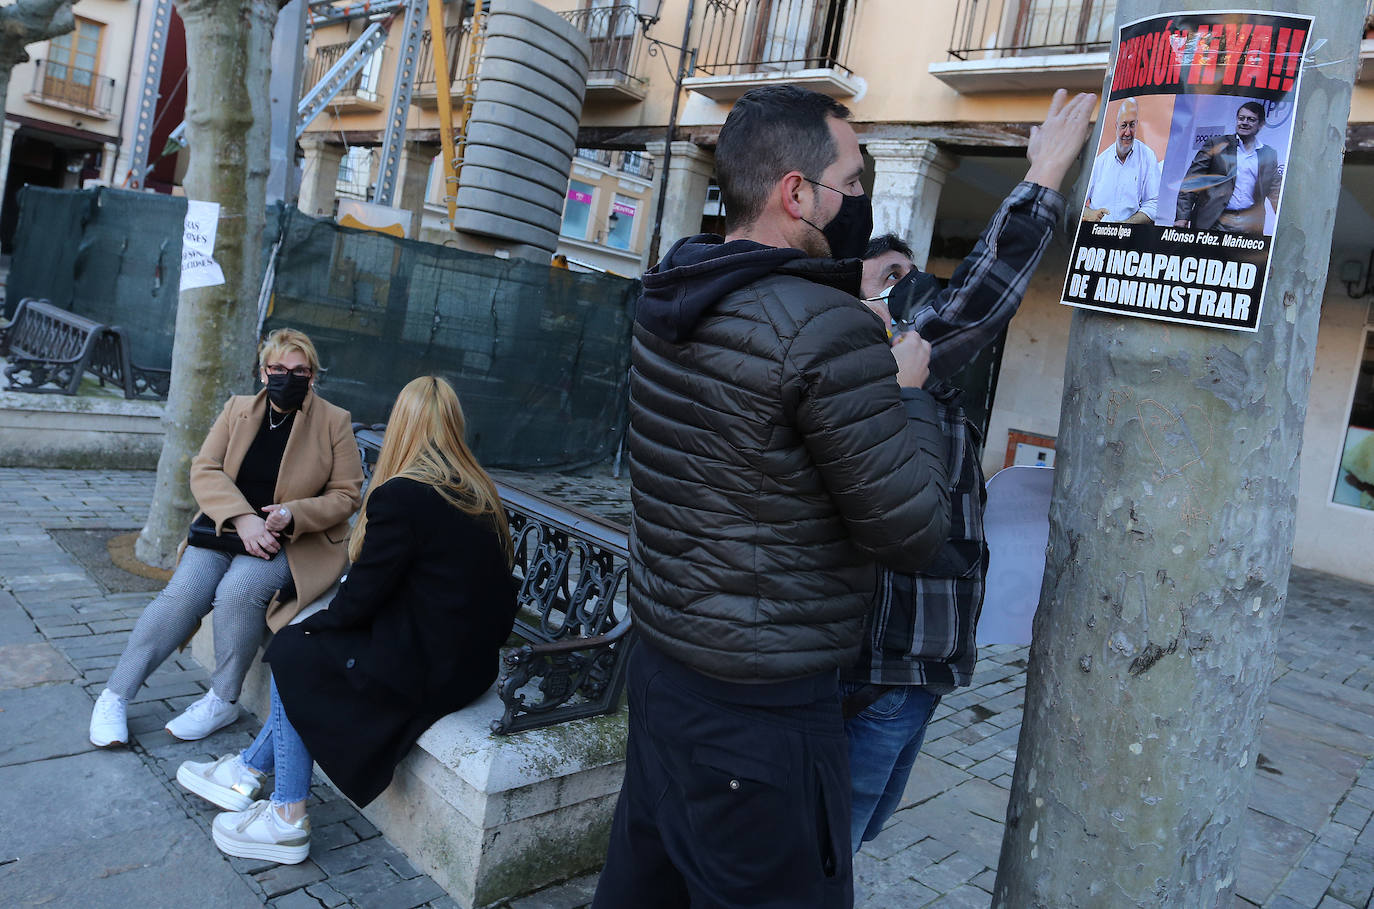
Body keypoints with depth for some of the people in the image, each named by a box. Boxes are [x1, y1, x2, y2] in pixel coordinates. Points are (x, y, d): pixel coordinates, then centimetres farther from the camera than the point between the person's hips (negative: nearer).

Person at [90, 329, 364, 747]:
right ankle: (114, 696, -3)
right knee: (181, 594, -18)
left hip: (293, 542, -3)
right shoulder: (238, 409, 8)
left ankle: (222, 700, -10)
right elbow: (204, 470, 0)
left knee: (238, 590, -29)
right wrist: (242, 518, -17)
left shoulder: (335, 421, -2)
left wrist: (293, 515, -20)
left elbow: (346, 495, -2)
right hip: (226, 527, 4)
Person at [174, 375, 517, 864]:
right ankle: (248, 769, 31)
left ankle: (288, 819, 19)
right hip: (472, 655, 8)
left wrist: (313, 623, 8)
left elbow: (361, 598, -14)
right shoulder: (480, 491, 5)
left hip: (426, 667, -8)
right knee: (308, 643, 18)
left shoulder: (400, 495, -20)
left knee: (292, 652, 11)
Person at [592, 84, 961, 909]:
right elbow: (914, 534, -15)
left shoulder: (666, 297, 4)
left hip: (662, 661, 8)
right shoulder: (832, 331, -21)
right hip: (765, 714, -8)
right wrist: (912, 392, -2)